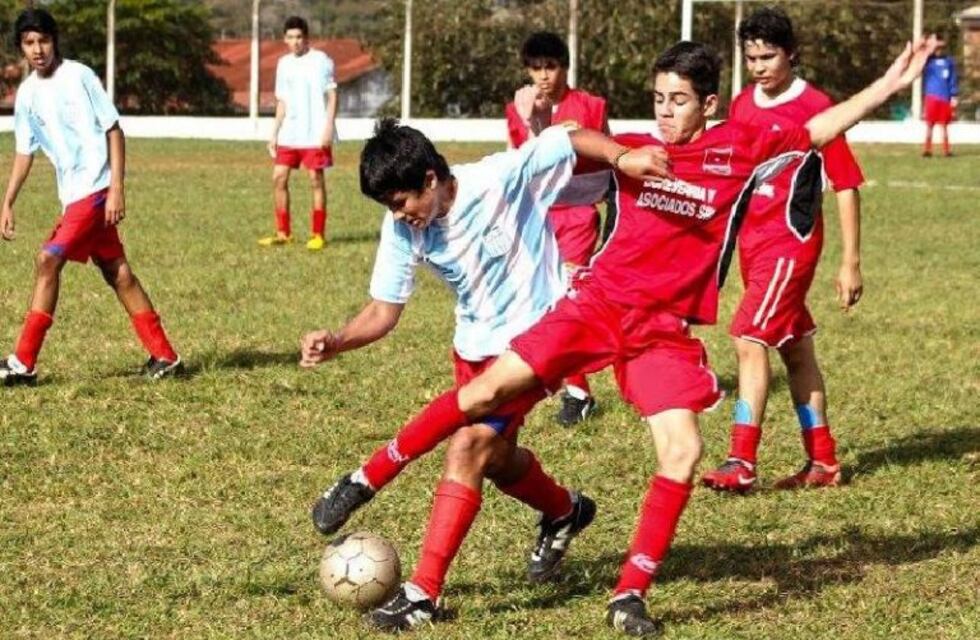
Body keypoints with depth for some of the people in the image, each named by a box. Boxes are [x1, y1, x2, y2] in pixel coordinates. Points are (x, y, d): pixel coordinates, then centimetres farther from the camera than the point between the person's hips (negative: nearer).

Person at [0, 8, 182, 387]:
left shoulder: (78, 76, -10)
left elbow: (114, 131, -9)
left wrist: (117, 188, -16)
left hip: (96, 189, -7)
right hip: (74, 195, 7)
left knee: (48, 261, -14)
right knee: (118, 273, 8)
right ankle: (164, 357, 14)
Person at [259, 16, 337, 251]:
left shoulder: (321, 61, -5)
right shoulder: (284, 64, 12)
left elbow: (332, 96, -6)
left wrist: (329, 127, -15)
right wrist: (274, 134, 13)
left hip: (314, 134, -6)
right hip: (289, 134, 6)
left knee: (316, 180, -2)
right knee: (279, 178, 3)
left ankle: (318, 234, 5)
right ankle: (283, 232, 11)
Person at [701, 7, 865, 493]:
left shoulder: (814, 107, -11)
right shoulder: (741, 106, 7)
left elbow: (846, 184, -8)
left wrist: (851, 263, -9)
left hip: (791, 241, -7)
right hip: (752, 240, 7)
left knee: (749, 338, -17)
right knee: (795, 348, 12)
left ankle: (742, 462, -17)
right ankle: (823, 461, 20)